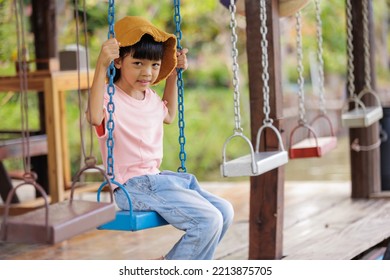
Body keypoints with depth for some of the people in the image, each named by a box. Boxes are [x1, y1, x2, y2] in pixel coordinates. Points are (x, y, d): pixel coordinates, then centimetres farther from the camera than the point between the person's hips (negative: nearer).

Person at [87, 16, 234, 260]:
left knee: (224, 212, 4)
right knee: (208, 221, -20)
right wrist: (101, 66, -45)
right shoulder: (110, 98, -13)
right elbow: (95, 117, -38)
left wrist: (173, 75, 29)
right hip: (133, 187, -9)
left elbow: (168, 116, 39)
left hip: (157, 178, 9)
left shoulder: (150, 97, 15)